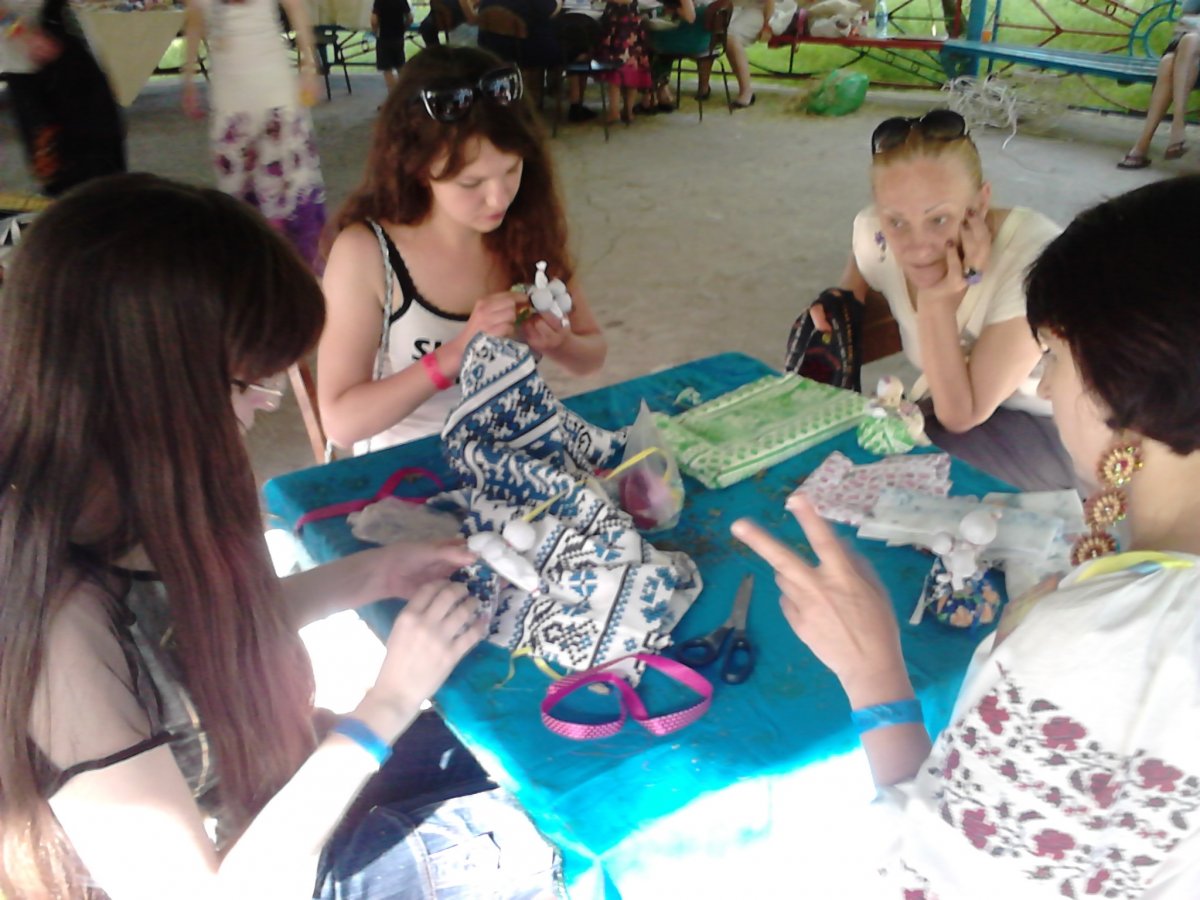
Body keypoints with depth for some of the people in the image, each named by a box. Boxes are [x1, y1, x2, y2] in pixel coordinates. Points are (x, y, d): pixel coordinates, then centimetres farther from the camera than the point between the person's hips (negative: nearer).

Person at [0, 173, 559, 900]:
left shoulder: (113, 514, -15)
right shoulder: (61, 630, -38)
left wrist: (366, 578, -5)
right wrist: (388, 705, -28)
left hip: (255, 817, 7)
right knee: (524, 838, 3)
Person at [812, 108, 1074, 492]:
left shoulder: (1034, 257, -32)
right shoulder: (874, 233, -18)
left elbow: (962, 415, -25)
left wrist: (939, 301, -34)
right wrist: (830, 322, -20)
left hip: (1050, 430, -5)